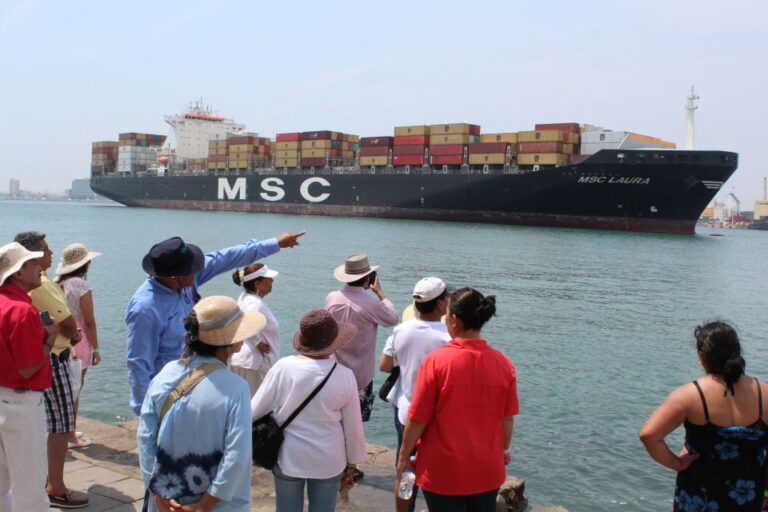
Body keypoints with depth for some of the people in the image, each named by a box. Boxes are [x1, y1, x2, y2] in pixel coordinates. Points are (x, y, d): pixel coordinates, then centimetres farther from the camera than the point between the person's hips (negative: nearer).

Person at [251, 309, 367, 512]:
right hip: (328, 460, 0)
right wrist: (353, 461, 10)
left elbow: (256, 410, -6)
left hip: (288, 457, 0)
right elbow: (353, 427, -4)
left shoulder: (283, 368, -15)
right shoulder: (344, 375, -13)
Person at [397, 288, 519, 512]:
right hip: (487, 470, 3)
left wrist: (404, 455, 2)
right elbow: (507, 419, 1)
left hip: (444, 471, -3)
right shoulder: (503, 363, -9)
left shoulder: (437, 361, -19)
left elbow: (417, 420, -14)